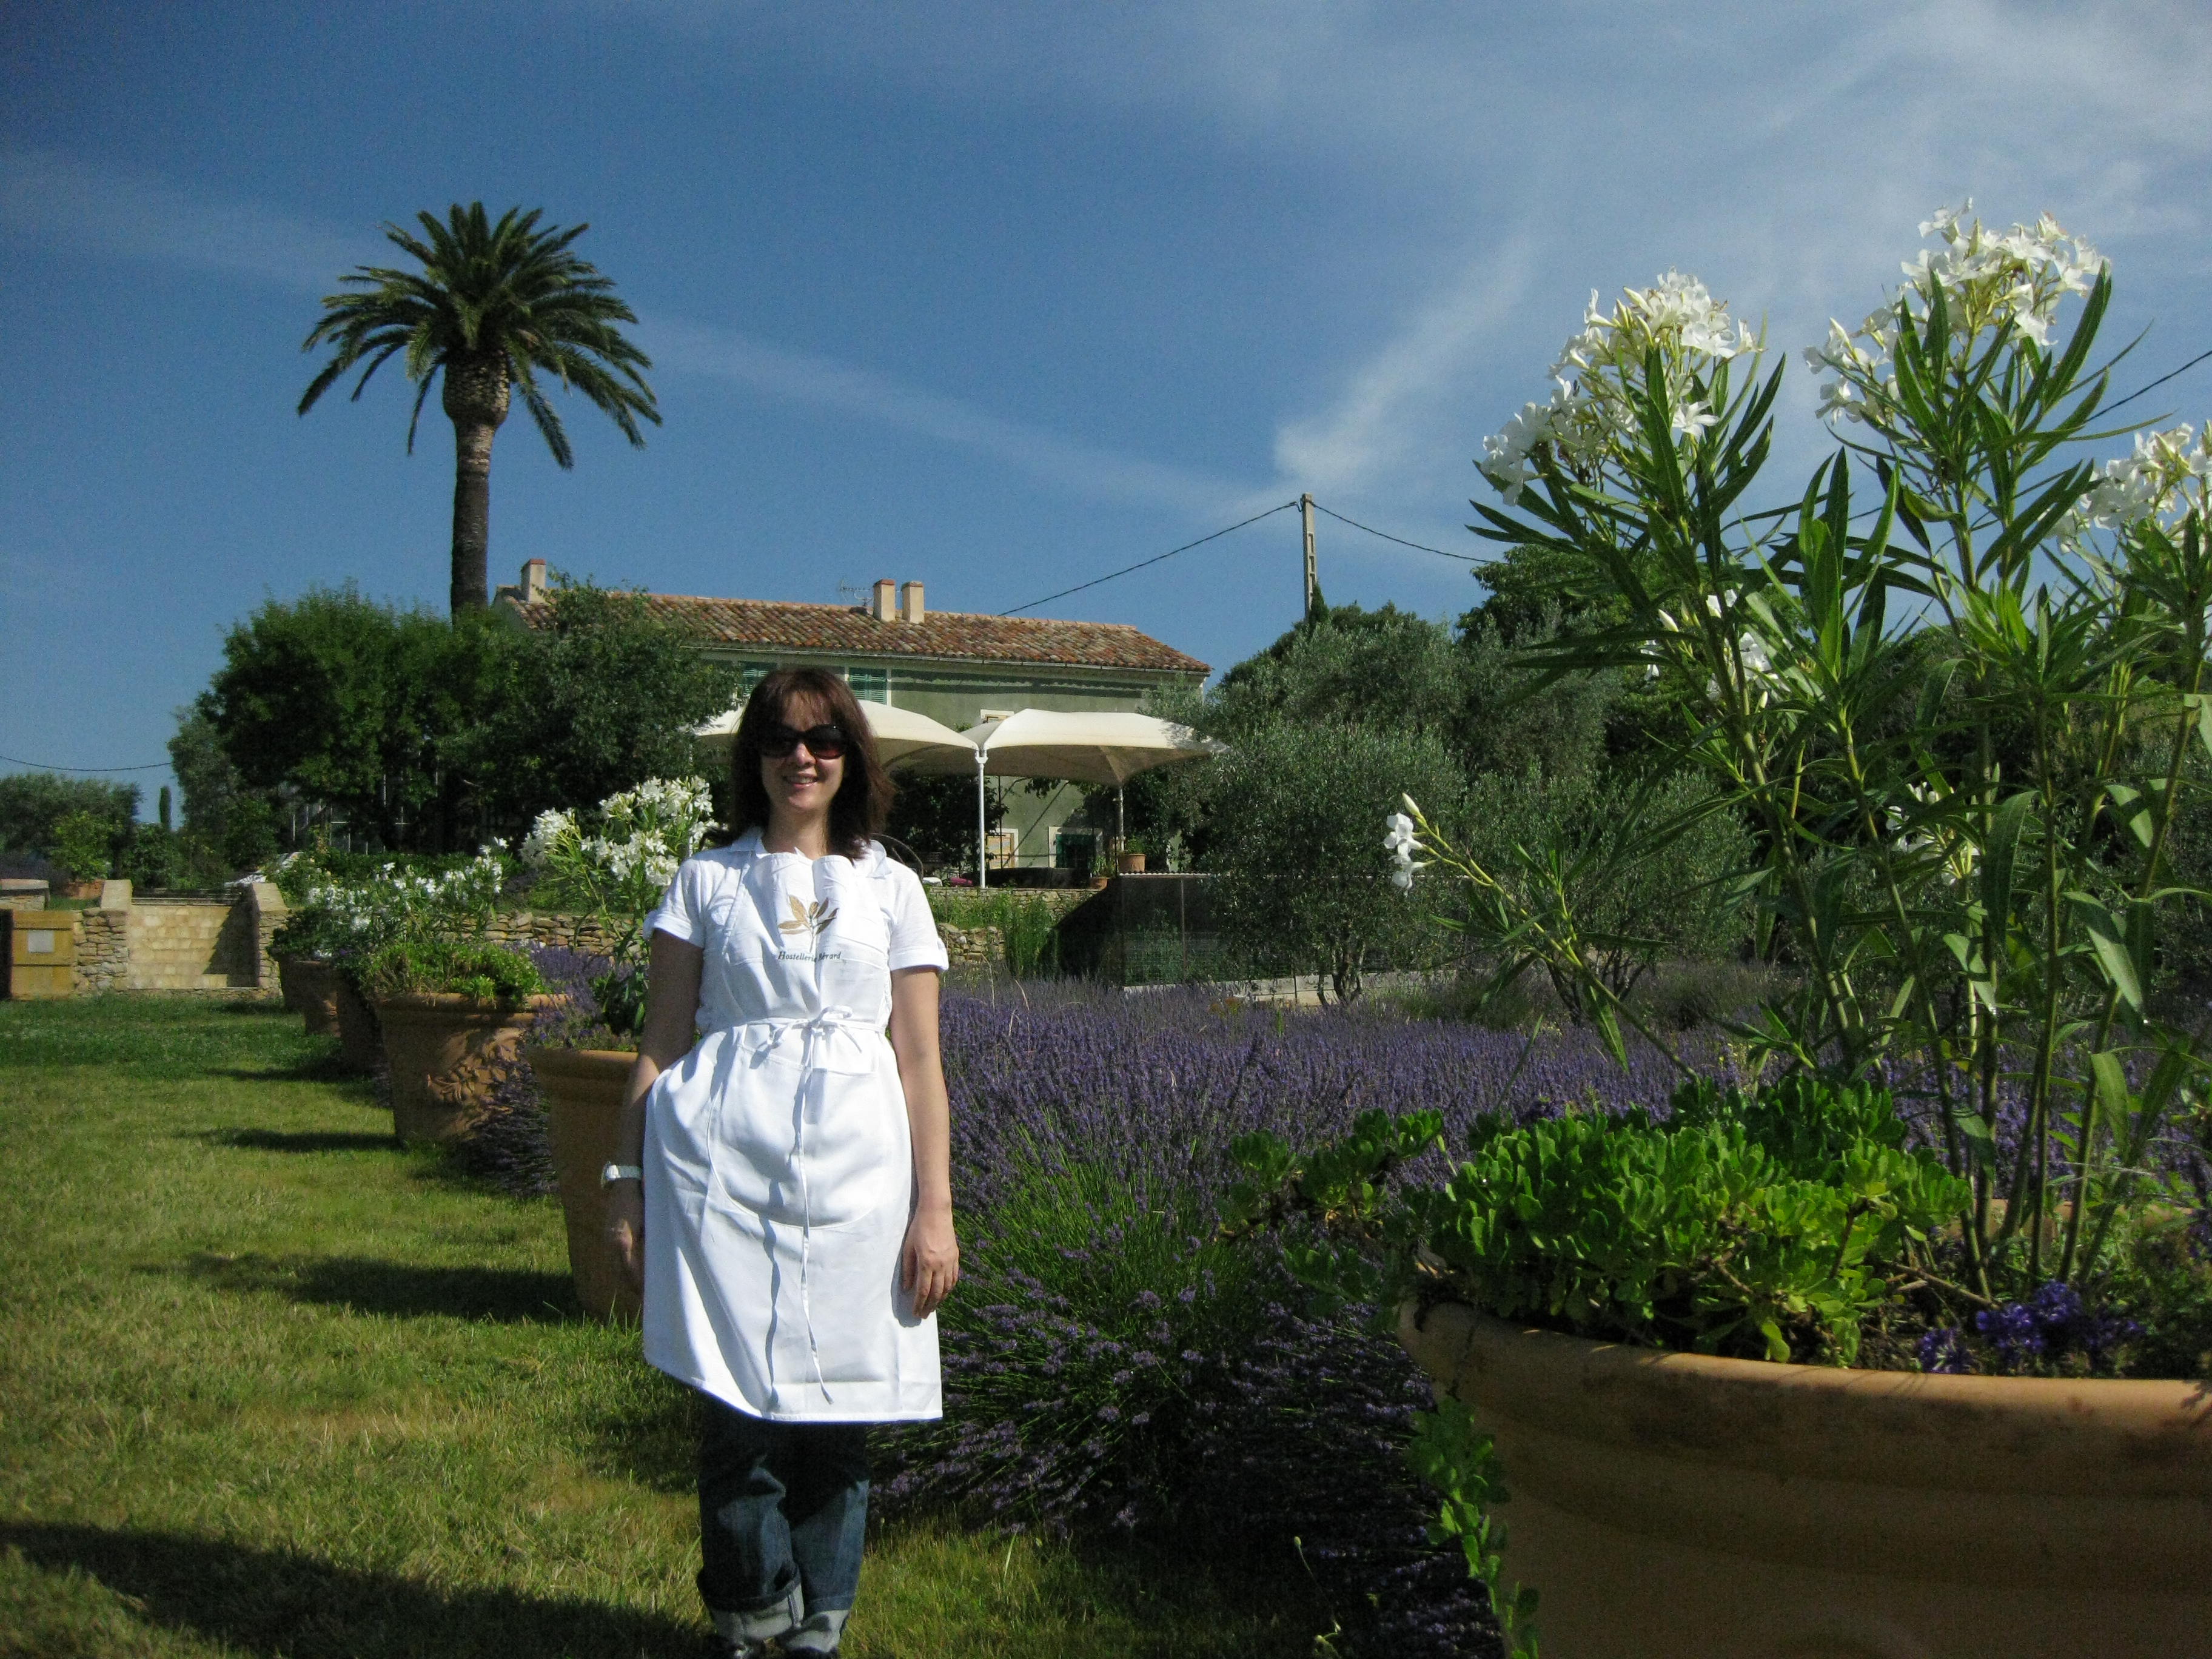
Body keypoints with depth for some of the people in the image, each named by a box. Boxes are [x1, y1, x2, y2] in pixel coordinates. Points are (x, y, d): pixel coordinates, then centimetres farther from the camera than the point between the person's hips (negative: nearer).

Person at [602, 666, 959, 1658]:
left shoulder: (891, 889, 12)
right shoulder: (705, 881, 11)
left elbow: (920, 1064, 8)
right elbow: (659, 1046, 9)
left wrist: (935, 1209, 2)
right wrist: (627, 1183, 3)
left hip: (853, 1168, 1)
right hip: (722, 1164, -1)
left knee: (840, 1413, 4)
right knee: (739, 1411, -4)